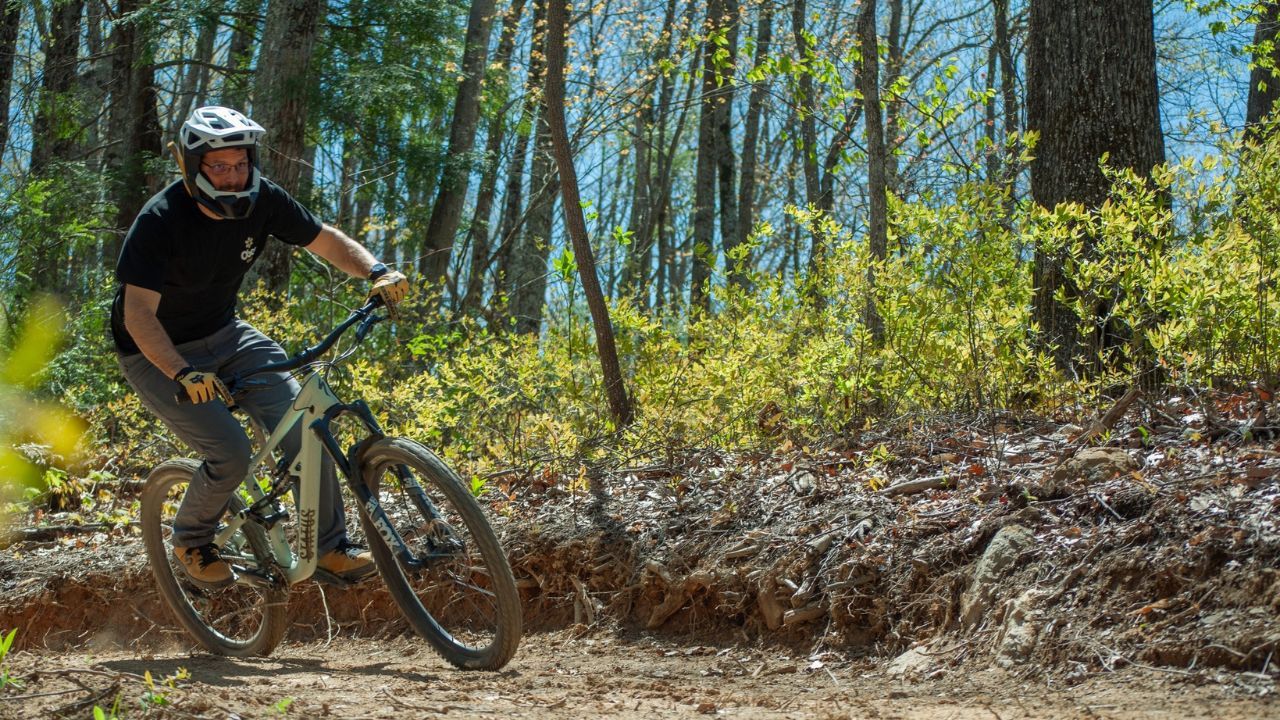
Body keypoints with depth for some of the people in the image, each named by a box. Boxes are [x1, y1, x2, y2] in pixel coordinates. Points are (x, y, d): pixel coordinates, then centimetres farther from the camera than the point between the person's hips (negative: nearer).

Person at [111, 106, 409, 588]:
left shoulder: (260, 199, -13)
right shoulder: (160, 221, -28)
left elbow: (326, 240, -3)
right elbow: (139, 313, -34)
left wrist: (376, 271, -22)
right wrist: (184, 374, -49)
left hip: (224, 335, 5)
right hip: (158, 354, -5)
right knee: (230, 452, -19)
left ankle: (329, 544, 0)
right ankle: (190, 542, 10)